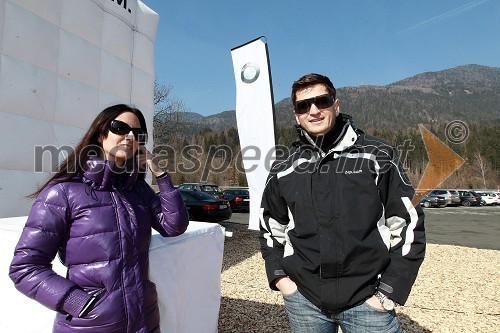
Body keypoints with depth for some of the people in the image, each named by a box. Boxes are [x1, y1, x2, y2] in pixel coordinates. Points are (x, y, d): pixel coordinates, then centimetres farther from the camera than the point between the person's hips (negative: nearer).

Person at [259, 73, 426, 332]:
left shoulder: (377, 157, -4)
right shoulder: (283, 170, 2)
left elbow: (409, 225, -3)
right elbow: (271, 230, 13)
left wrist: (388, 291, -6)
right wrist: (279, 277, 3)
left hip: (366, 300, -2)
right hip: (303, 300, 3)